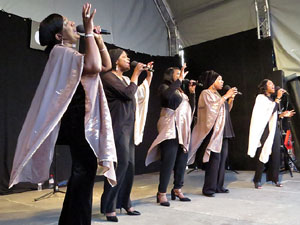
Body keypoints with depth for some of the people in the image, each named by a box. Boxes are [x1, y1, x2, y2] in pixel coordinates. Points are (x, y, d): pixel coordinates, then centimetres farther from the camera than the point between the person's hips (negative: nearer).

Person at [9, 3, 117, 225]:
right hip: (79, 118, -10)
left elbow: (106, 65, 26)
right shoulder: (61, 52, -8)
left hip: (88, 119, 10)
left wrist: (98, 38, 18)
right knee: (84, 169, -10)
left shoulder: (71, 55, 22)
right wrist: (89, 30, -17)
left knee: (83, 170, 13)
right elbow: (94, 66, -27)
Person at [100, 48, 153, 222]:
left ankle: (124, 202, 21)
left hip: (129, 127, 8)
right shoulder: (108, 77, -6)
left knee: (129, 165, 9)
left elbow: (143, 93, 25)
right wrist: (136, 74, -6)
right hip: (118, 127, -8)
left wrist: (149, 74, 18)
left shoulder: (125, 79, 19)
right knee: (119, 165, -9)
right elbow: (129, 94, -17)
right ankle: (109, 208, 2)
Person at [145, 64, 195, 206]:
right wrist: (180, 79, -17)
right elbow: (167, 95, -24)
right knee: (169, 161, -8)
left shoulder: (180, 91, 22)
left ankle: (177, 190, 22)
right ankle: (161, 194, 1)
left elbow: (191, 108, 18)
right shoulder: (164, 87, 2)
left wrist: (192, 92, 10)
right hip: (170, 128, -7)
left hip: (183, 129, 7)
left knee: (182, 161, 8)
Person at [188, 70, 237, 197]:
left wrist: (231, 98, 9)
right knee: (214, 158, -11)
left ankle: (218, 186, 13)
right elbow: (213, 106, -19)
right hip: (213, 130, -9)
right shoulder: (206, 93, -3)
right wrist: (226, 96, -11)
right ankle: (208, 188, -5)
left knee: (222, 158, 6)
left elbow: (227, 109, 23)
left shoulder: (217, 95, 22)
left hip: (223, 131, 9)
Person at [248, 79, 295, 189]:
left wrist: (282, 115, 7)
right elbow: (269, 111, -18)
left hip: (275, 129, 7)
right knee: (263, 154, -6)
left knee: (275, 154, 4)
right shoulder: (261, 97, -4)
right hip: (265, 129, -7)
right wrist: (278, 98, -16)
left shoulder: (272, 99, 19)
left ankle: (275, 178, 13)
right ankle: (257, 180, 1)